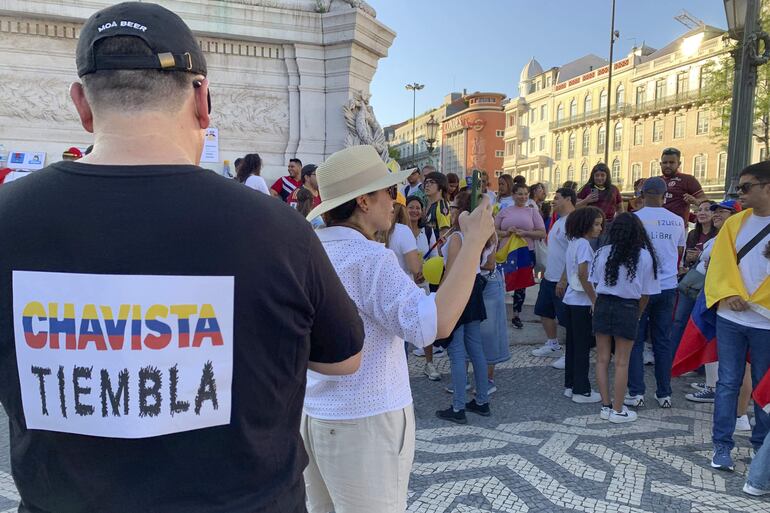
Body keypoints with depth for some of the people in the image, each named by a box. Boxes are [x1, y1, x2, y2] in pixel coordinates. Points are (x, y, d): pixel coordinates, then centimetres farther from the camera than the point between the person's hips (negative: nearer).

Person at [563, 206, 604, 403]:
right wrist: (594, 300, -16)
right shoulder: (583, 244, -15)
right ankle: (581, 391, 7)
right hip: (582, 302, -9)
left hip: (570, 300, 9)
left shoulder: (573, 242, 11)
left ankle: (570, 386, 22)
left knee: (572, 344, 14)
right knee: (583, 347, -1)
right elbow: (583, 275, -21)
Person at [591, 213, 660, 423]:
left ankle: (606, 406, 19)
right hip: (627, 309, -2)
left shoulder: (602, 253, -1)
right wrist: (637, 315, 12)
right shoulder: (645, 257, -6)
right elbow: (646, 294, -1)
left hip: (603, 305, 2)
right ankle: (617, 410, 13)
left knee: (602, 359, 11)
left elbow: (595, 283, 2)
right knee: (621, 362, 6)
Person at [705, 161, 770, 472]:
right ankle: (722, 445, 12)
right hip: (730, 319, 2)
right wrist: (728, 295, -14)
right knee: (728, 382, 4)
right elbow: (719, 265, 2)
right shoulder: (734, 223, 7)